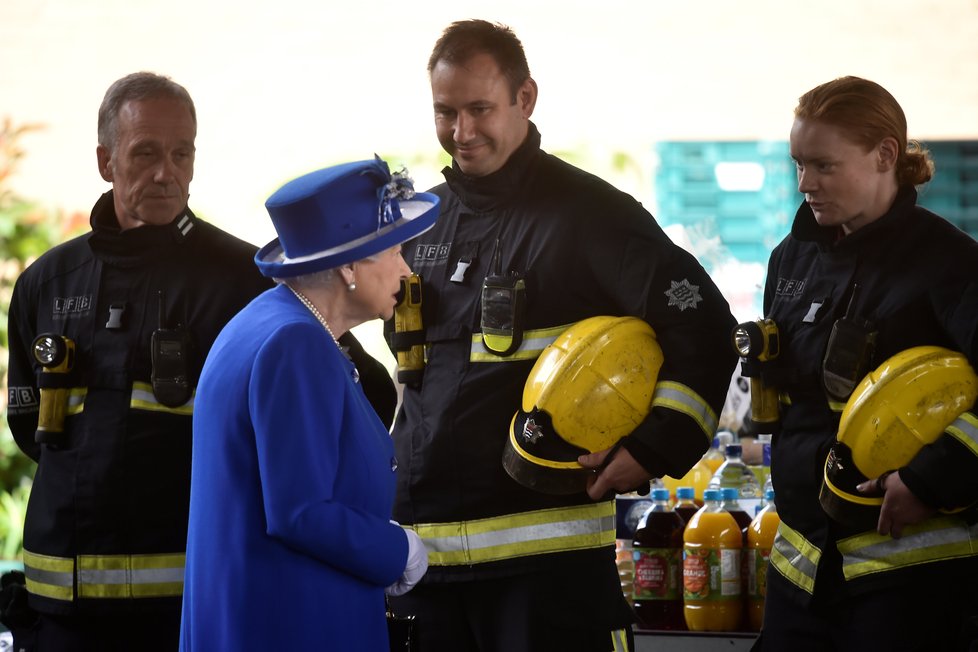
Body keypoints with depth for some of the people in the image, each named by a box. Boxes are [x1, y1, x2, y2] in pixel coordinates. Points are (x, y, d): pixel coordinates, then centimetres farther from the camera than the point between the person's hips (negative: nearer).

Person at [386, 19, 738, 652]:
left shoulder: (589, 212, -5)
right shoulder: (422, 222, 16)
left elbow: (704, 329, -9)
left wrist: (654, 448, -15)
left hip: (547, 549, -6)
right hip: (423, 544, 6)